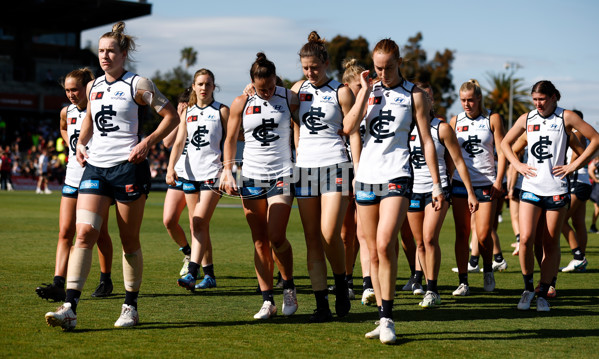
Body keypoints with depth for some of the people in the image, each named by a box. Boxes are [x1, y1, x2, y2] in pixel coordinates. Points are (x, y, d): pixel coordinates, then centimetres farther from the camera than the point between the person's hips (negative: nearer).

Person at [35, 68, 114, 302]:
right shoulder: (66, 113, 7)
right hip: (72, 178, 5)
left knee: (100, 233, 6)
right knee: (65, 232, -6)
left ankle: (105, 280, 23)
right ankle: (58, 284, -12)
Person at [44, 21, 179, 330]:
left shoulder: (137, 84, -3)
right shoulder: (93, 86, 13)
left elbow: (171, 115, 0)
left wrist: (148, 142, -12)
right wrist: (80, 142, 13)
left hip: (128, 166, -4)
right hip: (95, 167, 4)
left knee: (129, 241, 4)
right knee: (84, 232, -11)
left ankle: (130, 307, 18)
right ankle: (69, 308, -16)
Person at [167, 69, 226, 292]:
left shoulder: (222, 111, 3)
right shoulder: (187, 112, 14)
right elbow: (179, 142, 10)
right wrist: (171, 167, -5)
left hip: (213, 174, -5)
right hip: (191, 173, 5)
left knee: (200, 223, -17)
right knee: (198, 226, 8)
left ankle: (191, 274, -22)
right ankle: (209, 275, 17)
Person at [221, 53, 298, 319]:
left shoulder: (290, 98, -1)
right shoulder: (241, 103, 3)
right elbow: (231, 139, 11)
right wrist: (228, 170, 1)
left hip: (282, 175, -2)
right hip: (251, 177, 2)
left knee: (276, 237, -13)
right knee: (260, 242, 2)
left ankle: (289, 286, 12)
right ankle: (268, 300, 9)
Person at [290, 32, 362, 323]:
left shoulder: (341, 92, 0)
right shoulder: (297, 89, 12)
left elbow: (353, 132, -1)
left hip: (335, 166, -4)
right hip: (305, 168, 4)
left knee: (329, 235, -14)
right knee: (312, 239, 0)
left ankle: (341, 283, 13)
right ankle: (322, 304, 3)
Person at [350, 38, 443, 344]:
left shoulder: (413, 94, 3)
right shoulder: (370, 91, 12)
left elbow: (427, 142, 2)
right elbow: (349, 126, -4)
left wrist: (436, 184, -2)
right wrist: (365, 90, -5)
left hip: (396, 177, -4)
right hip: (366, 177, 4)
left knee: (385, 244, -20)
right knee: (373, 252, 6)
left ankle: (387, 318, -13)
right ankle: (383, 319, 14)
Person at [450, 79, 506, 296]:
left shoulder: (492, 119, 3)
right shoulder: (455, 121, 9)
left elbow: (501, 151, 1)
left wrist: (498, 180, -7)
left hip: (486, 184, -2)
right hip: (460, 183, 2)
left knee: (483, 235, -7)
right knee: (462, 234, 0)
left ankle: (488, 270, 21)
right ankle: (463, 282, 6)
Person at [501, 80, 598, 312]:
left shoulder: (566, 117, 1)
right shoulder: (526, 119, 9)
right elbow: (505, 143, 23)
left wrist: (573, 165, -4)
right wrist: (518, 165, 7)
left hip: (557, 189, -2)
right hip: (531, 188, 2)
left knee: (551, 244, 3)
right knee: (525, 239, -12)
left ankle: (543, 294, 12)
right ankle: (528, 288, 5)